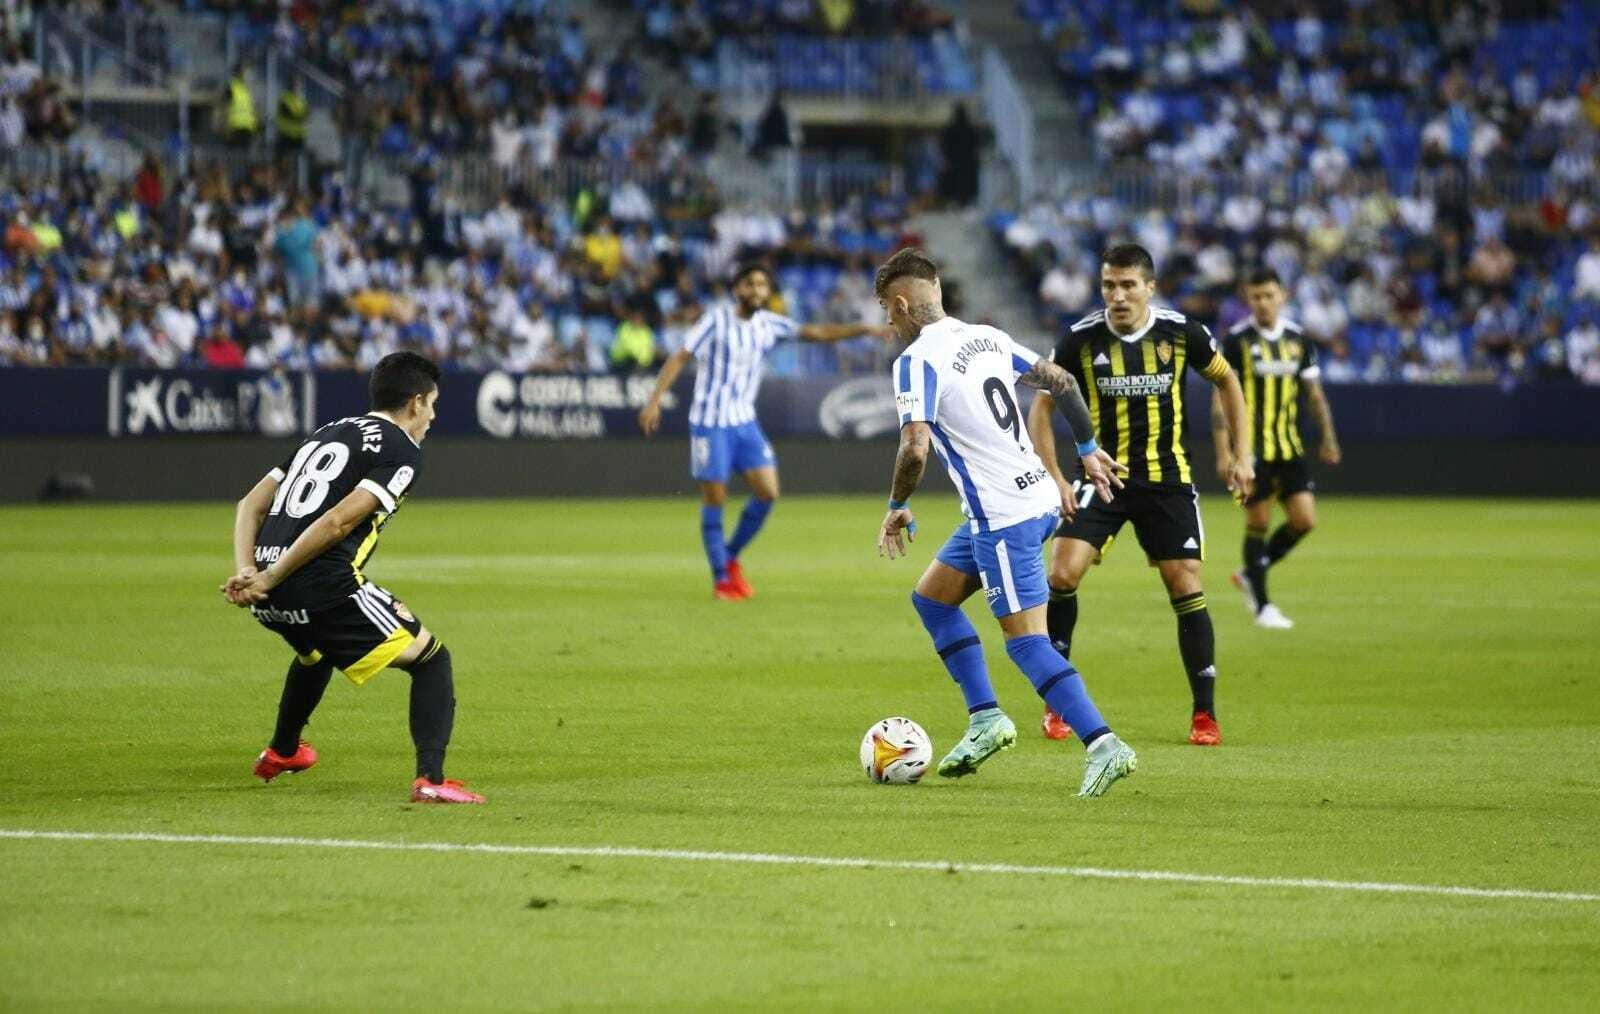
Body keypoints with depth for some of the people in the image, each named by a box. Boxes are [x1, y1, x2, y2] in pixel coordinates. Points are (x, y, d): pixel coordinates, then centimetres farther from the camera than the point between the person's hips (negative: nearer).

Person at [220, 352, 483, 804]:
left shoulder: (328, 433, 24)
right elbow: (338, 522, -14)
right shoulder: (403, 452, -1)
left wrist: (245, 572, 2)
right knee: (432, 660, 4)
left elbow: (252, 504, 15)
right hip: (324, 588, -8)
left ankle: (282, 751, 57)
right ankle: (431, 779, -12)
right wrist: (271, 578, -11)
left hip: (271, 598, 8)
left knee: (317, 650, 40)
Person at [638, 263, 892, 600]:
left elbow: (817, 332, 5)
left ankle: (731, 557, 14)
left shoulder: (769, 324, 5)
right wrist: (654, 401, -17)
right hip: (710, 421, -5)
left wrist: (865, 329, -4)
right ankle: (721, 579, 7)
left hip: (745, 421, 5)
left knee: (767, 492, -6)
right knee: (714, 499, -3)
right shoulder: (716, 320, -9)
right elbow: (679, 358, -10)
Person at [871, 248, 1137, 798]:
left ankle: (1103, 746, -16)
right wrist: (1088, 449, 28)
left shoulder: (917, 361, -14)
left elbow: (915, 448, -24)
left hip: (1004, 515, -9)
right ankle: (986, 719, 19)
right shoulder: (988, 337, 11)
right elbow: (1061, 381, 17)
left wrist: (897, 508, -7)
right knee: (931, 597, 20)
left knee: (1025, 640, -8)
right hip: (1036, 496, 9)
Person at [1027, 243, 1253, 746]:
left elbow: (1227, 381, 10)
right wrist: (1053, 477, -9)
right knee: (1062, 573, -15)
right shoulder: (1081, 339, -8)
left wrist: (1242, 455, 5)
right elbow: (1043, 406, 1)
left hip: (1168, 478, 0)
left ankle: (1205, 714, 6)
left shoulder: (1182, 333, -7)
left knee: (1186, 586, -7)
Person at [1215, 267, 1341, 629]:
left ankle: (1250, 574, 17)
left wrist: (1328, 439, 13)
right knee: (1258, 522, -2)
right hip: (1251, 447, -4)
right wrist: (1223, 452, -13)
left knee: (1304, 519, -5)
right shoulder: (1237, 340, -6)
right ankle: (1262, 605, 10)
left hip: (1289, 445, 4)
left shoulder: (1297, 338, 6)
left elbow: (1314, 392, 16)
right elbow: (1221, 396, -7)